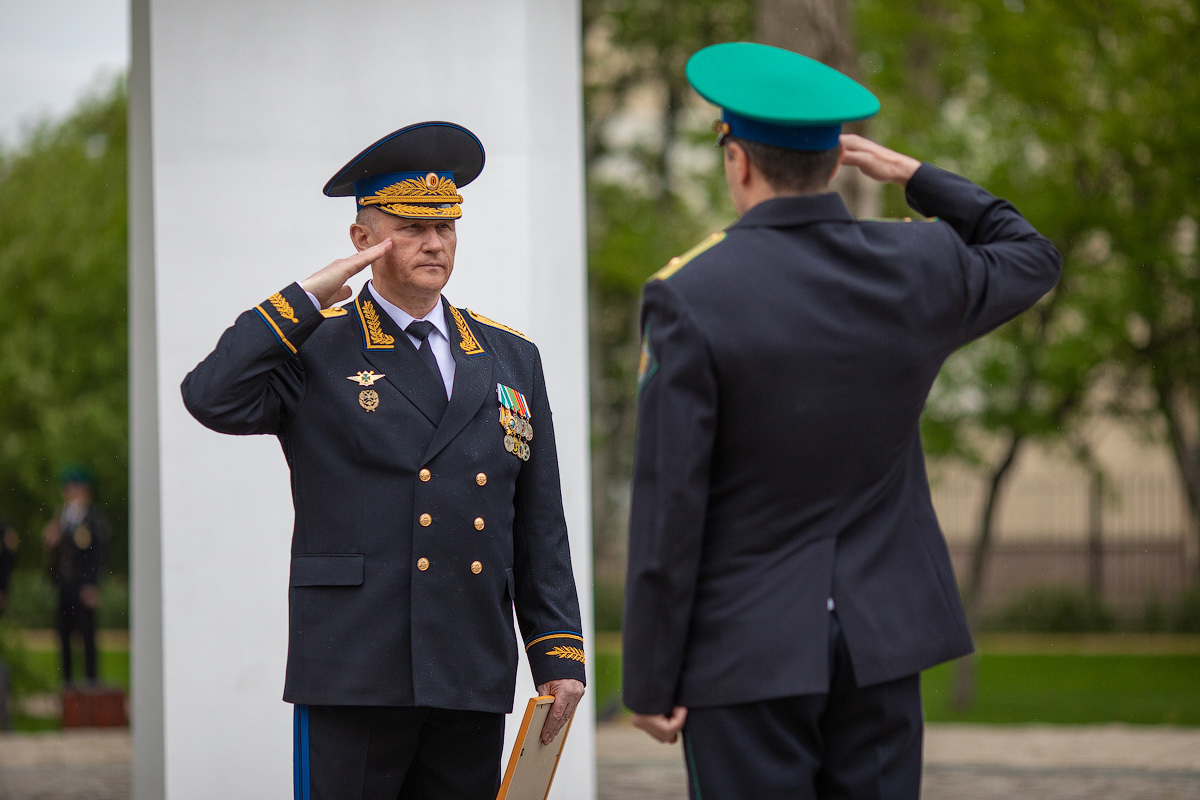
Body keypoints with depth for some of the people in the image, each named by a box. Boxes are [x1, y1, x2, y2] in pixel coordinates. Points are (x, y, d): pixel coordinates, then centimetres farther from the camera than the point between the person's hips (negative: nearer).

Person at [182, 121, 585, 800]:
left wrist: (559, 654, 9)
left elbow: (539, 526, 16)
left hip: (475, 681, 4)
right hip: (353, 673, -4)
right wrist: (309, 297, -10)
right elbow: (214, 399, -16)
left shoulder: (511, 358, 16)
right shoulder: (315, 349, 4)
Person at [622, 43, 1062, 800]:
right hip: (880, 639, 5)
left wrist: (651, 681, -7)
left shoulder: (690, 298, -14)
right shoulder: (920, 268, -1)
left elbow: (669, 509, -14)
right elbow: (1031, 259, 23)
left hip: (747, 646, -4)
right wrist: (915, 174, 23)